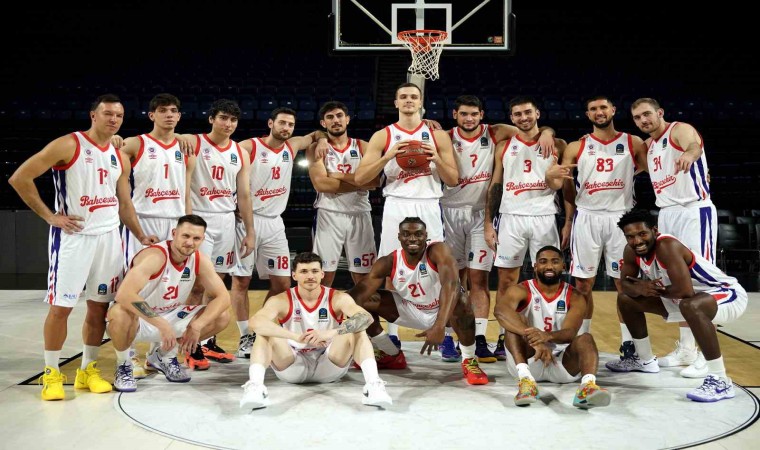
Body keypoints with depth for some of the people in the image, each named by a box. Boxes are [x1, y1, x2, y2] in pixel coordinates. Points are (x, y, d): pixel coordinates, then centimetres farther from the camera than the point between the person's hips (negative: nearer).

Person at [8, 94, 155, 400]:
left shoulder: (119, 157, 11)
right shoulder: (68, 145, -9)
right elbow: (19, 178, -11)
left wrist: (140, 237, 11)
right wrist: (50, 216, -11)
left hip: (109, 236, 6)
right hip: (73, 235, -6)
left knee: (99, 306, 9)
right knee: (61, 306, -2)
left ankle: (88, 370, 21)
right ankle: (51, 374, 12)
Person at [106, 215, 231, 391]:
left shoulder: (200, 261, -10)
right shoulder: (155, 256, -29)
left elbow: (223, 296, -10)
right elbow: (123, 294, -41)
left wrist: (197, 325, -27)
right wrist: (161, 324, -45)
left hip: (169, 316, 6)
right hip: (138, 320, -6)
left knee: (221, 317, -8)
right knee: (120, 313, -41)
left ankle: (164, 356, 13)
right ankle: (123, 365, -7)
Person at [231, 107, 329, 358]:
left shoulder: (292, 146, 10)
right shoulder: (248, 147, -7)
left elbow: (316, 134, 26)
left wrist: (322, 140, 4)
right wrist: (241, 215, -20)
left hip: (274, 222, 5)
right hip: (247, 220, -5)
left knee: (282, 283, 3)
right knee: (241, 280, 0)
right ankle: (245, 338, 10)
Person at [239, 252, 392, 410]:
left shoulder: (338, 298, -10)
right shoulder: (282, 300, -12)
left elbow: (366, 318, -29)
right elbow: (256, 322, -32)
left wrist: (331, 333, -46)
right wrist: (296, 336, -46)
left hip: (330, 365, 0)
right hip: (293, 366, 0)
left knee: (356, 330, -23)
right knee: (266, 333, -24)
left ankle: (373, 385, -35)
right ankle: (254, 386, -40)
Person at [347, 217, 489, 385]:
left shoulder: (439, 251, -29)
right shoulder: (388, 263, -17)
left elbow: (451, 285, -46)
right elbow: (359, 292, -20)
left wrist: (439, 327, -58)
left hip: (444, 310, -4)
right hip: (411, 310, 5)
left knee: (461, 303, -39)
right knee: (365, 301, -9)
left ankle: (469, 361, -12)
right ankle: (392, 356, 13)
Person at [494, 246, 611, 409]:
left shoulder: (574, 297, 0)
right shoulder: (521, 290, -6)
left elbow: (570, 333, -20)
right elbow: (500, 310, -31)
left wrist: (547, 336, -44)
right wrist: (535, 340, -46)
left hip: (562, 362, 1)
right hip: (527, 360, -1)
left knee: (585, 338, -25)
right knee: (513, 321, -23)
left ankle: (588, 385, -55)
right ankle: (525, 379, -43)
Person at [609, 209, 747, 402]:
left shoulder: (667, 246, -32)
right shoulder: (631, 251, -8)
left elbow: (685, 291, -39)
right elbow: (626, 283, 2)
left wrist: (654, 289, -21)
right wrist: (639, 289, -21)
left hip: (728, 294, -9)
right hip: (690, 298, 9)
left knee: (691, 306, -43)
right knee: (626, 299, 10)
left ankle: (720, 381, -30)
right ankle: (645, 360, 29)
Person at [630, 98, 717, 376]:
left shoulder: (680, 130, -11)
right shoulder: (648, 145, 14)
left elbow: (695, 144, -37)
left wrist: (689, 154, -58)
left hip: (695, 212, -8)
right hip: (667, 214, 8)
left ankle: (708, 355, -3)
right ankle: (686, 349, 19)